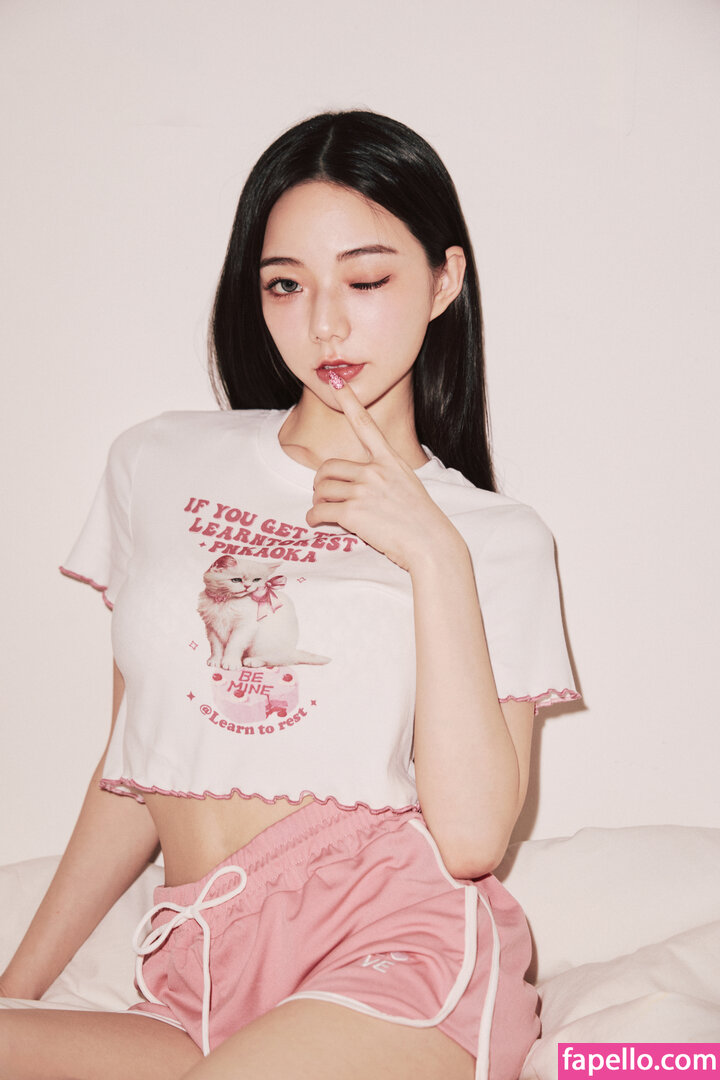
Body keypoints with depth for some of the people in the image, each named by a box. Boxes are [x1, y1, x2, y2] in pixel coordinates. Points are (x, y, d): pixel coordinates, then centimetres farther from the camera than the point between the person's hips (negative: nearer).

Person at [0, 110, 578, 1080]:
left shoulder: (498, 538, 7)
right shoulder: (161, 465, 13)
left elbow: (472, 836, -7)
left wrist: (436, 556, -8)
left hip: (404, 962, -2)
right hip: (204, 980, 3)